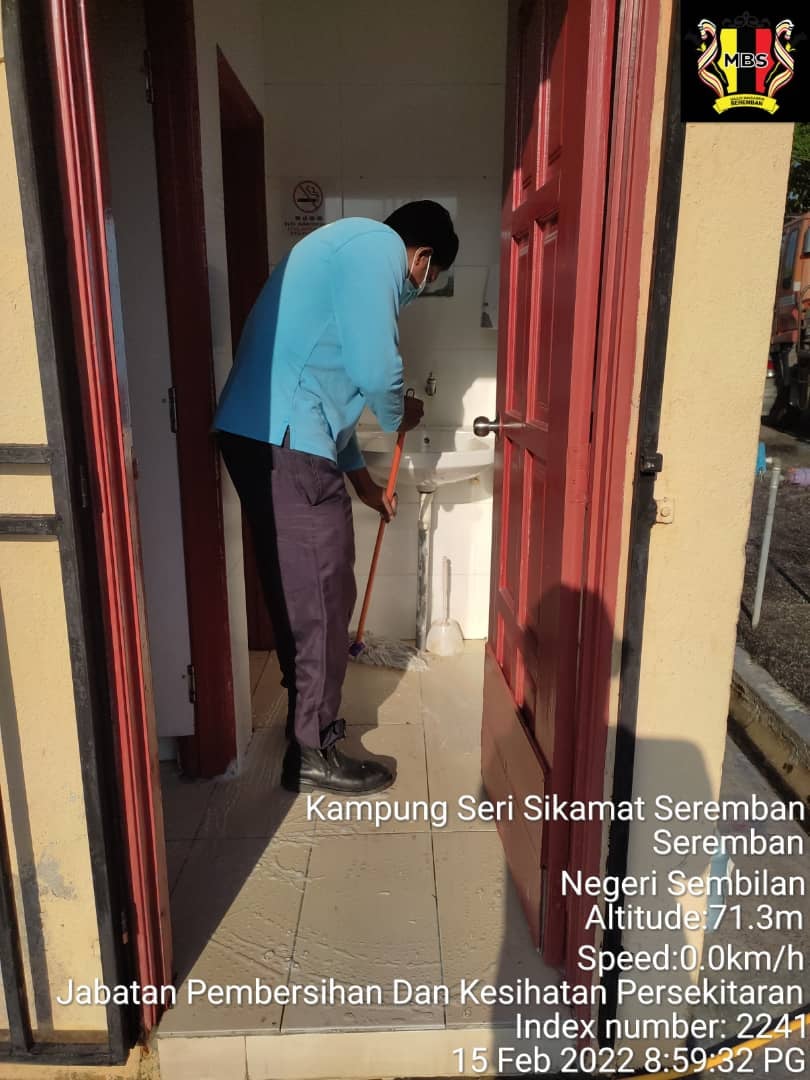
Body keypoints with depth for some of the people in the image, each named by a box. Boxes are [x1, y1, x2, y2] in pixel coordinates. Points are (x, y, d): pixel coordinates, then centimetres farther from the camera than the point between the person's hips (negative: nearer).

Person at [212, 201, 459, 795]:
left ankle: (310, 715, 35)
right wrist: (400, 416, 9)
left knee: (295, 590, 19)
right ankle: (313, 752, 13)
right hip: (284, 442, -10)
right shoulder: (377, 247, -4)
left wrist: (361, 477, 33)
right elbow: (374, 368, -14)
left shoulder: (350, 251, 28)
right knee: (322, 596, -1)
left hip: (264, 437, 10)